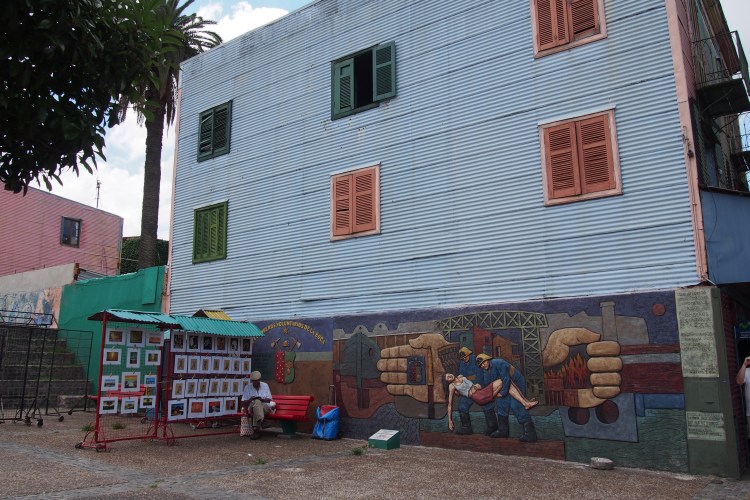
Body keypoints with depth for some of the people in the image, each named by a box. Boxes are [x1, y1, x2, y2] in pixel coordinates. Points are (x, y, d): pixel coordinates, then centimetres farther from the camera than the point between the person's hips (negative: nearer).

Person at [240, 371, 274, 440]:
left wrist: (262, 399, -14)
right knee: (257, 402, -36)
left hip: (265, 407, 0)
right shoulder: (247, 388, 10)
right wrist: (250, 400, -15)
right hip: (252, 407, 0)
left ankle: (256, 430, -42)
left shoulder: (265, 385, 12)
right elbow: (243, 403, 7)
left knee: (257, 402, -36)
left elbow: (269, 399, 8)